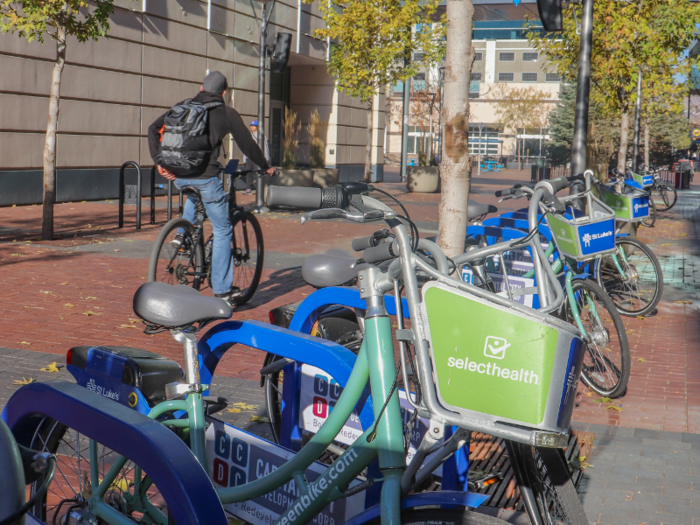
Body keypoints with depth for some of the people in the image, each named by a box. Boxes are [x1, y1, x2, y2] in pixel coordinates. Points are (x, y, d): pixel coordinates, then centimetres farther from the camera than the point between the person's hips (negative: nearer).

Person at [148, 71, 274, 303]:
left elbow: (154, 129, 6)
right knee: (222, 230, 8)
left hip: (178, 177, 5)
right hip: (206, 177, -5)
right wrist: (266, 167, 25)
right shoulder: (227, 114, 5)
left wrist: (159, 162, 6)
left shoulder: (183, 107, 14)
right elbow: (247, 144, 10)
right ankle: (223, 289, 9)